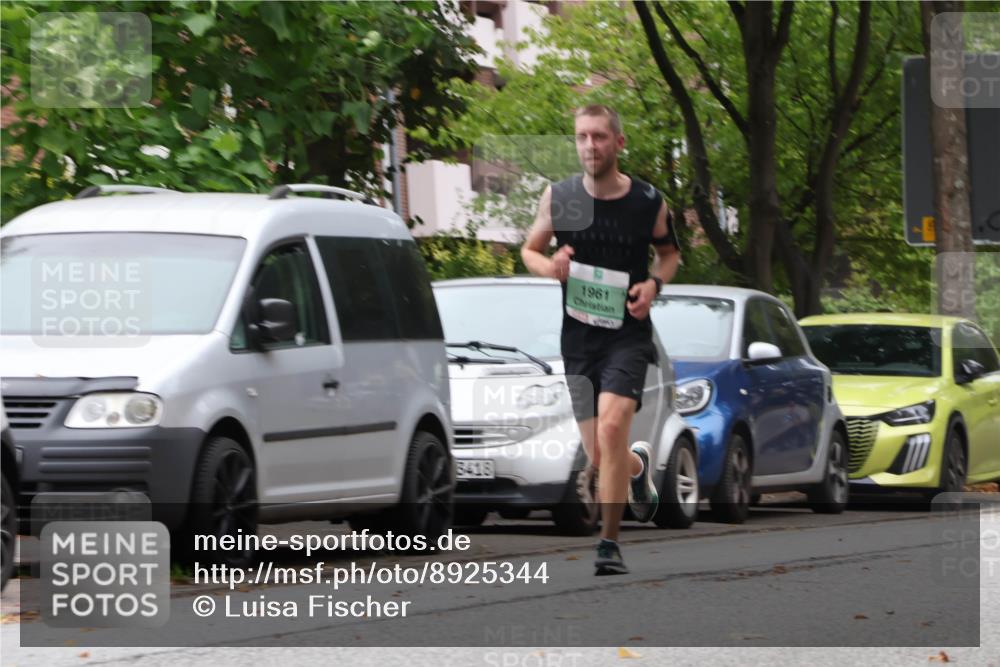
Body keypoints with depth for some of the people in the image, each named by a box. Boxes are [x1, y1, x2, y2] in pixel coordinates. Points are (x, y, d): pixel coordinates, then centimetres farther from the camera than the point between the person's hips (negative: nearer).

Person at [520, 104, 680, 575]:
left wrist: (654, 284, -6)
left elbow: (669, 251, 15)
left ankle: (609, 545, -17)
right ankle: (639, 465, 45)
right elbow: (530, 250, 11)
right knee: (599, 458, 6)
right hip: (578, 337, 3)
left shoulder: (648, 203, -3)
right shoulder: (558, 197, -2)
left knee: (611, 427, -24)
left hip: (628, 335, -3)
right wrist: (549, 266, -12)